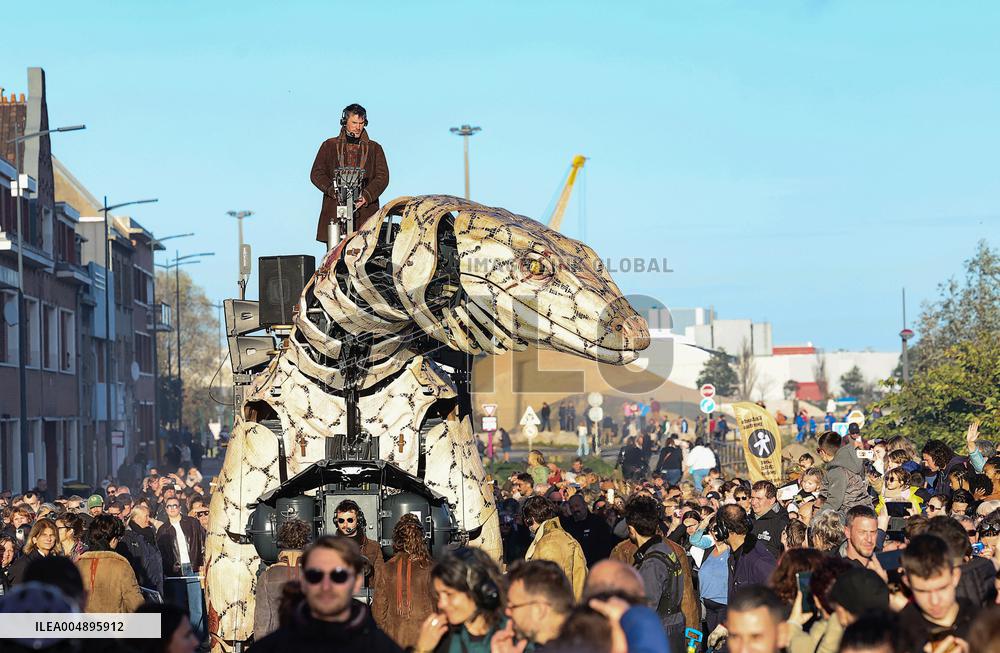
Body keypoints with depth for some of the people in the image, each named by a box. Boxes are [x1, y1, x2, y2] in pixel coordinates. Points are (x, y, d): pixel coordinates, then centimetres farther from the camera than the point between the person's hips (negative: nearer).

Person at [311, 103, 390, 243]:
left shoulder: (374, 149, 17)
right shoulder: (329, 146, 16)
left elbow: (382, 177, 7)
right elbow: (316, 174, 9)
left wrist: (366, 196, -10)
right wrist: (334, 191, -9)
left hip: (366, 211, 0)